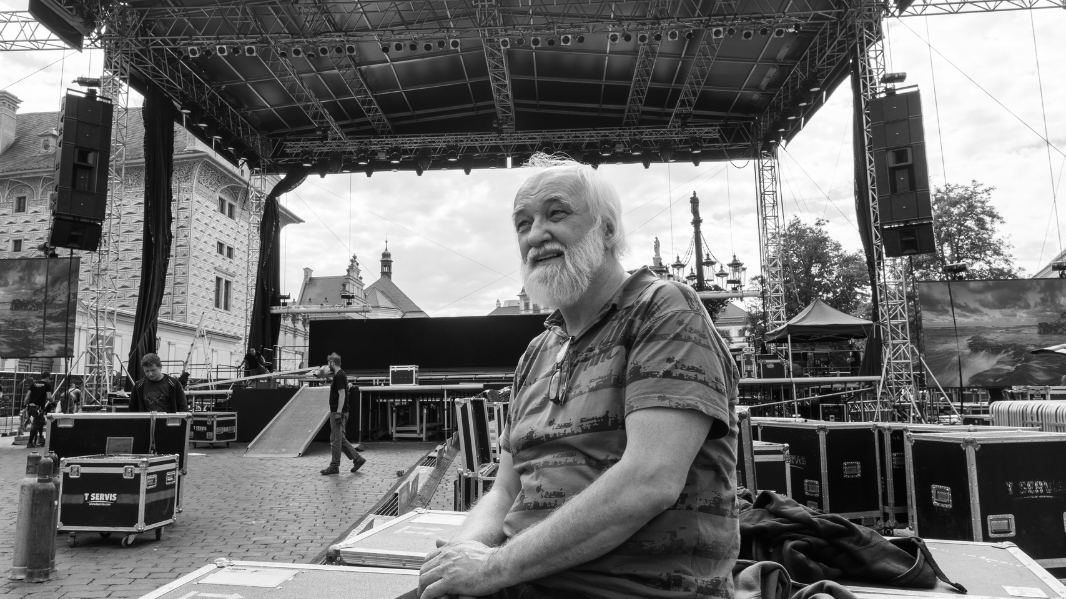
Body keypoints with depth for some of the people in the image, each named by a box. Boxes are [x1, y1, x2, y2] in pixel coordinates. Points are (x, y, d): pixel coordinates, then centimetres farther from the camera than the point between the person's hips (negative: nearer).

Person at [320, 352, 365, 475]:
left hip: (338, 413, -10)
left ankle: (334, 466, 7)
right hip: (336, 412, 10)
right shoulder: (340, 375, 15)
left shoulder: (339, 376, -15)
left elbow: (342, 395, -21)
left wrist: (338, 413, -23)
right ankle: (357, 459, 15)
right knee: (341, 439, 14)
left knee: (336, 440, -1)